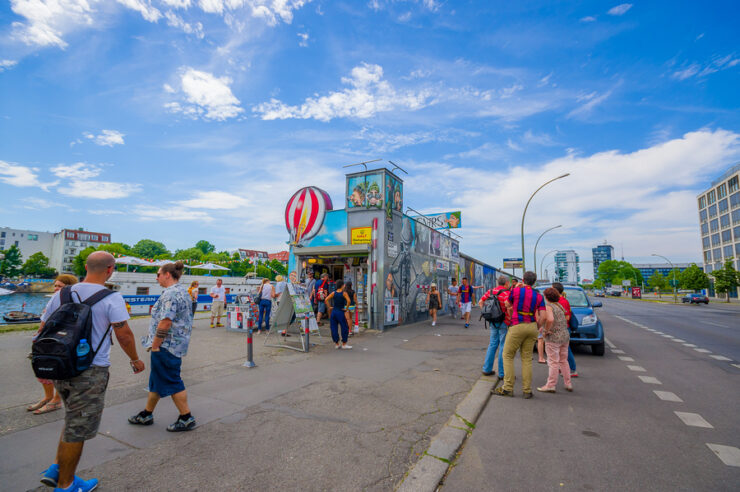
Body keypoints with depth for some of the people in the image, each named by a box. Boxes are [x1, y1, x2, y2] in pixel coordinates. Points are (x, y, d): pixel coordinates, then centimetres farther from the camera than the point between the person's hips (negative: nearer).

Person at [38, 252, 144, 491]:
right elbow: (124, 334, -16)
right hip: (90, 372, -7)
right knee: (77, 429, 9)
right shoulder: (112, 298, -15)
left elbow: (44, 329, 10)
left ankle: (56, 469, 29)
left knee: (74, 420, 28)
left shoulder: (62, 294, 5)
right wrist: (135, 360, -1)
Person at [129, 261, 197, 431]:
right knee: (157, 379, 21)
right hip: (177, 344, 10)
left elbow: (165, 322, -26)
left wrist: (155, 345, -17)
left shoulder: (171, 293, -20)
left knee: (172, 382, 1)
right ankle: (146, 415, 37)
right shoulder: (182, 291, 13)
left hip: (167, 346, -10)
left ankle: (187, 418, 12)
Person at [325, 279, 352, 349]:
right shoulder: (344, 293, -7)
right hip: (340, 312, -4)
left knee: (334, 328, 11)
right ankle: (344, 344, 13)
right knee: (345, 328, 9)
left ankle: (337, 344, 17)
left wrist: (329, 307, 4)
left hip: (333, 312, 4)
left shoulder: (333, 293, 3)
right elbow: (348, 301, -20)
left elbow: (326, 300, -4)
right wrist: (346, 308, -8)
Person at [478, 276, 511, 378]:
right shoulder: (506, 293, -16)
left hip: (493, 322, 7)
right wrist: (511, 318, -18)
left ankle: (487, 369, 22)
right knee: (504, 347, 3)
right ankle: (502, 373, 11)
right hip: (504, 323, -6)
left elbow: (480, 302, 11)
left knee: (493, 344, 16)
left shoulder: (491, 291, 5)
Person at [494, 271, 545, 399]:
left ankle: (508, 388, 4)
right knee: (527, 358, 11)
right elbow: (543, 317, 0)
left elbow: (507, 305, 13)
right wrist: (536, 329, 11)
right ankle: (527, 390, 11)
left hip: (517, 326, -4)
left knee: (508, 356, 5)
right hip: (532, 326, 5)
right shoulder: (539, 296, 7)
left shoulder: (516, 290, -3)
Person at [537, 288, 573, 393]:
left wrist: (546, 330, -17)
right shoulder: (559, 305, 11)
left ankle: (551, 385, 6)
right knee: (563, 361, 19)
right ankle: (568, 384, 25)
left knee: (553, 362, -1)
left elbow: (550, 319, -32)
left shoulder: (548, 307, -14)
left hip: (553, 338, -8)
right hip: (565, 336, 8)